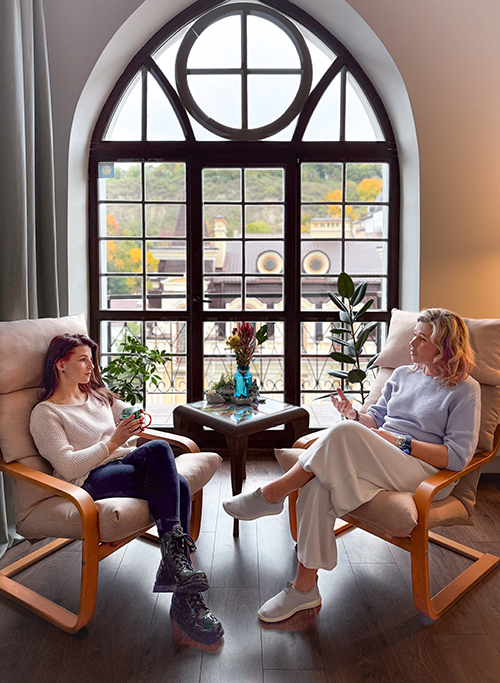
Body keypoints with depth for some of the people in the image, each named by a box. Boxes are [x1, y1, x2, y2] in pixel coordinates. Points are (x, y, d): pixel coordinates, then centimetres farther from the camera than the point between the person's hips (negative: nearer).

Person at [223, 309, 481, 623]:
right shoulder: (403, 374, 21)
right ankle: (305, 587, -19)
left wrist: (400, 441, -12)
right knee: (318, 484, -29)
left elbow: (457, 457, -7)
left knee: (345, 433, -34)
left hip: (422, 470, -5)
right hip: (375, 461, 6)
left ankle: (273, 494, -20)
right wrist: (354, 414, 1)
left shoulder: (465, 390, 2)